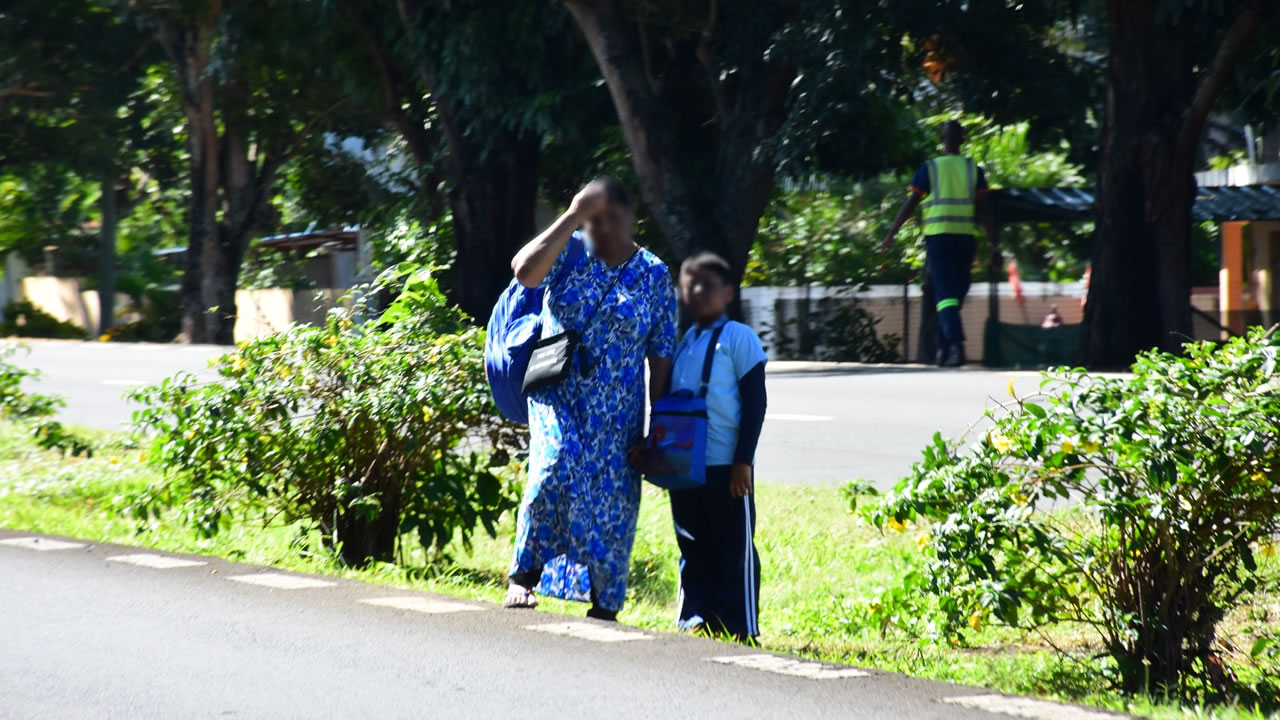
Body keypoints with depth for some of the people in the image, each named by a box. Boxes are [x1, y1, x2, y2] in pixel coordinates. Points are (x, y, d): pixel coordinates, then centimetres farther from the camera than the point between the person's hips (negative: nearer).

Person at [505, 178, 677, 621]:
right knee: (555, 468, -27)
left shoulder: (655, 276, 4)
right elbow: (525, 271, -21)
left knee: (611, 507, 2)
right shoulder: (570, 252, 1)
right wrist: (573, 216, -19)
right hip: (558, 397, -2)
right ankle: (523, 576, -18)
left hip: (616, 416, 2)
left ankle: (604, 606, 14)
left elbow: (661, 359, 4)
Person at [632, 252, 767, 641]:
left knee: (734, 550, 0)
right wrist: (651, 447, 6)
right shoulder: (682, 344, 14)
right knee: (694, 550, 10)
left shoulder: (739, 338, -5)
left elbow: (754, 402, -8)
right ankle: (695, 621, 16)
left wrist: (743, 460, -13)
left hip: (727, 466, -6)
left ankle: (741, 633, 3)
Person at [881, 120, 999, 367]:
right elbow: (983, 209, 2)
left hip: (938, 237, -2)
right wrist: (993, 245, 4)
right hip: (965, 238, 2)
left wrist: (891, 234, 9)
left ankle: (956, 344, -28)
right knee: (955, 296, 14)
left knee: (945, 294, -9)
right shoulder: (974, 169, 5)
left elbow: (910, 205, 0)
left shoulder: (929, 168, 0)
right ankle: (944, 348, 18)